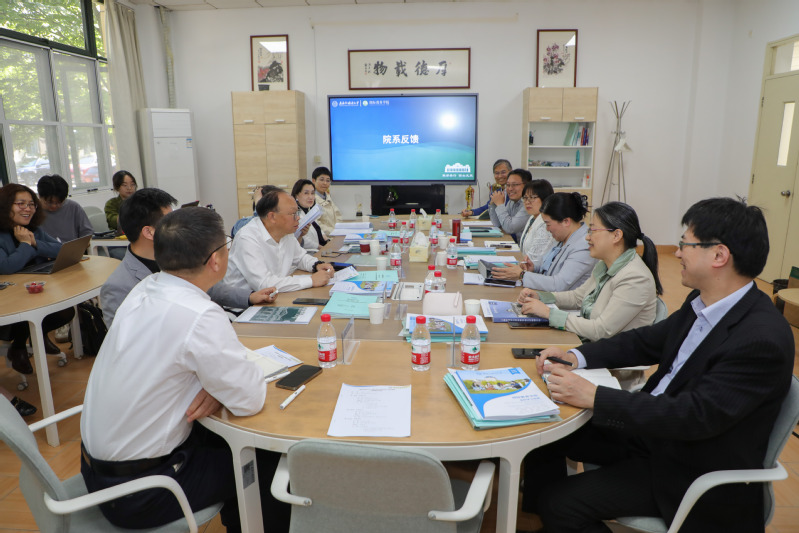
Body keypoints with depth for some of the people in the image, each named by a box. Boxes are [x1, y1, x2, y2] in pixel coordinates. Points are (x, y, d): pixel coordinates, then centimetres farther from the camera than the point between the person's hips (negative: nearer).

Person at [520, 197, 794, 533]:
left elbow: (696, 415, -31)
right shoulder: (702, 303, -1)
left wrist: (593, 397, -30)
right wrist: (578, 357, -5)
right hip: (652, 430, 8)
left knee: (561, 502, -15)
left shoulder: (762, 339, -27)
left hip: (691, 470, -8)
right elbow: (646, 341, 10)